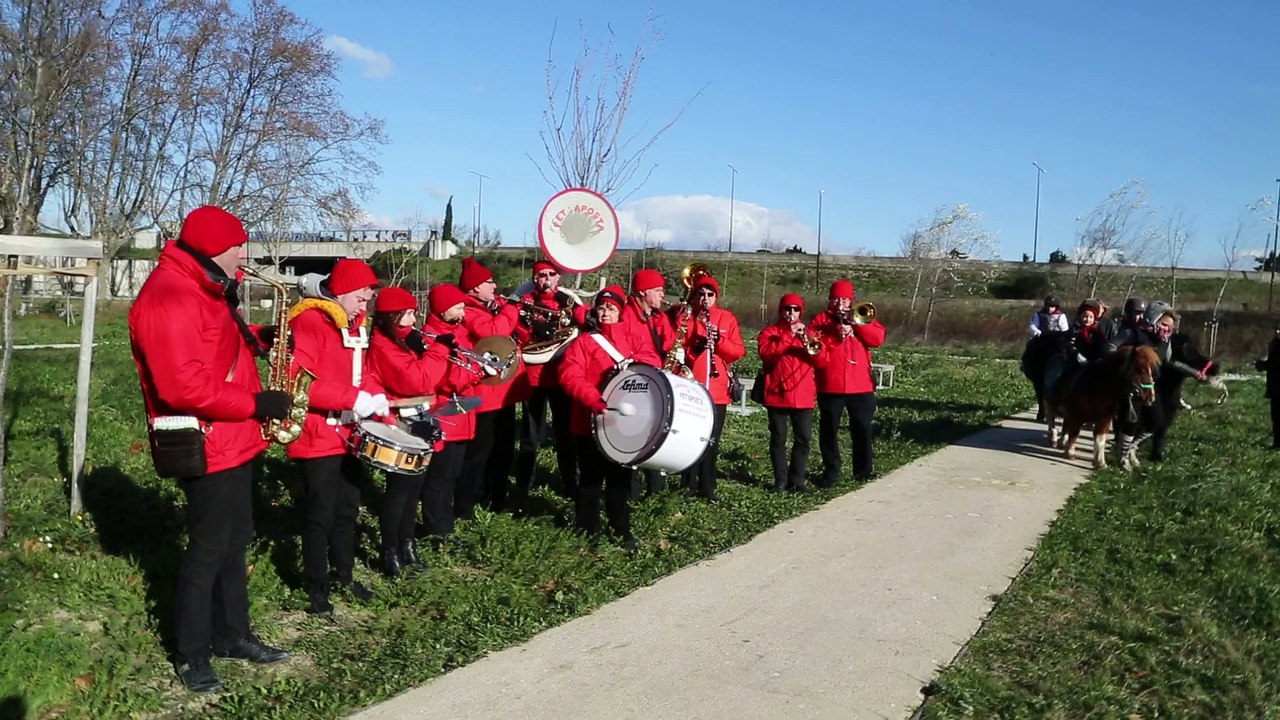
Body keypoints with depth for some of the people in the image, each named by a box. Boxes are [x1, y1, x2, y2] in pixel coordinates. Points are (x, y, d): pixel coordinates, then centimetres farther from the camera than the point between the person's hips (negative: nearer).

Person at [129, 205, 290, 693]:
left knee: (235, 539, 17)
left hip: (232, 439, 10)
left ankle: (231, 635, 31)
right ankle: (191, 654, 16)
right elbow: (185, 386, -28)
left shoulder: (203, 288, 13)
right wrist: (256, 404, -22)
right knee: (208, 548, 1)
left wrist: (257, 340, 5)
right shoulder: (169, 296, -21)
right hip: (205, 446, -10)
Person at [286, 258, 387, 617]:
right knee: (321, 514, 1)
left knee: (348, 509, 17)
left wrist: (376, 397, -1)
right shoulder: (309, 322, -17)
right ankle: (317, 589, 15)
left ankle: (344, 575, 32)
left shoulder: (354, 324, 12)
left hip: (351, 433, 9)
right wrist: (354, 399, -30)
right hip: (318, 437, -9)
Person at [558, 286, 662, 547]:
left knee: (621, 476, 11)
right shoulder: (583, 341, 0)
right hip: (591, 421, -3)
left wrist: (631, 362, -23)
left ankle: (621, 530, 22)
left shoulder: (633, 339, 11)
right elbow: (570, 377, -13)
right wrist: (594, 400, -27)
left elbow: (653, 361, -3)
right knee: (591, 477, 5)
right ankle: (588, 529, 18)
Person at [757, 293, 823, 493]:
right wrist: (789, 335, -18)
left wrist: (810, 343, -13)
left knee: (803, 438, 0)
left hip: (804, 396, 3)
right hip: (777, 394, -3)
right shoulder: (769, 332, 5)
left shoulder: (807, 333, 16)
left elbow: (821, 361, 6)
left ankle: (797, 479, 8)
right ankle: (780, 480, 8)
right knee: (778, 438, 1)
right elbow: (766, 354, -15)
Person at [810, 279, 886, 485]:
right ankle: (831, 470, 18)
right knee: (828, 429, 5)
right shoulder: (820, 320, 3)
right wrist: (835, 336, -19)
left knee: (862, 429, 6)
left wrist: (857, 322, -13)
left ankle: (863, 471, 18)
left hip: (860, 385, 2)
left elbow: (878, 339, -4)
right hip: (830, 385, -1)